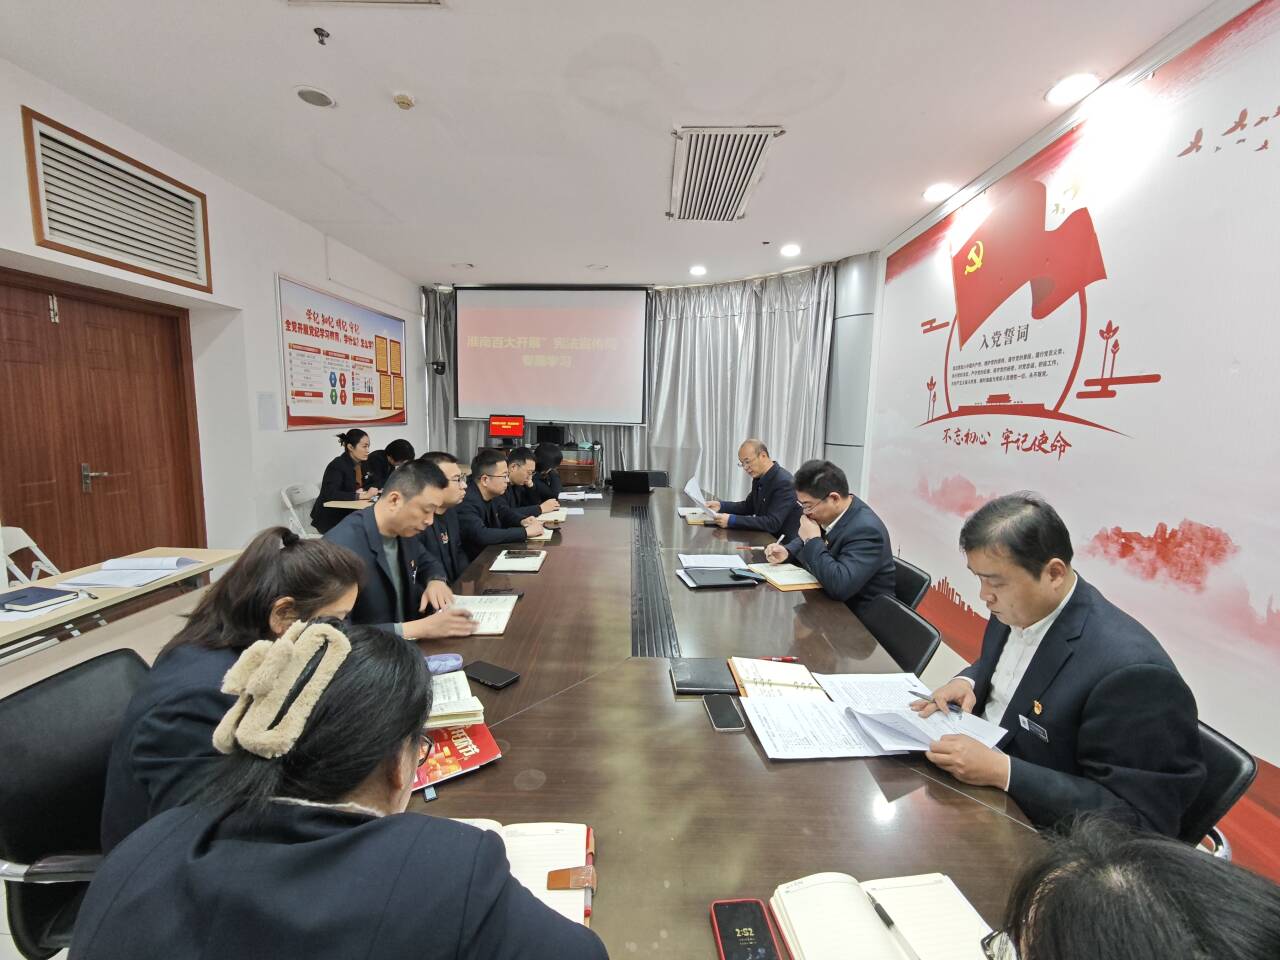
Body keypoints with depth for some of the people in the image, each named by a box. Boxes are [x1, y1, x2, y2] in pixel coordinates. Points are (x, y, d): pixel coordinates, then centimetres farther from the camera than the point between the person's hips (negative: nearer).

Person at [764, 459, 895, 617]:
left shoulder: (866, 530, -27)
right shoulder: (827, 514, -5)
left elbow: (839, 587, -37)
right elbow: (804, 539, 15)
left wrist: (813, 541, -27)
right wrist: (787, 552, -6)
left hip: (858, 618, -7)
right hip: (832, 602, 7)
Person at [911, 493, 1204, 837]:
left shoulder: (1130, 669, -27)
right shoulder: (1016, 608, -6)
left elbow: (1136, 819, -22)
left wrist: (1001, 771, -30)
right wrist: (967, 682, -7)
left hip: (1034, 833, -6)